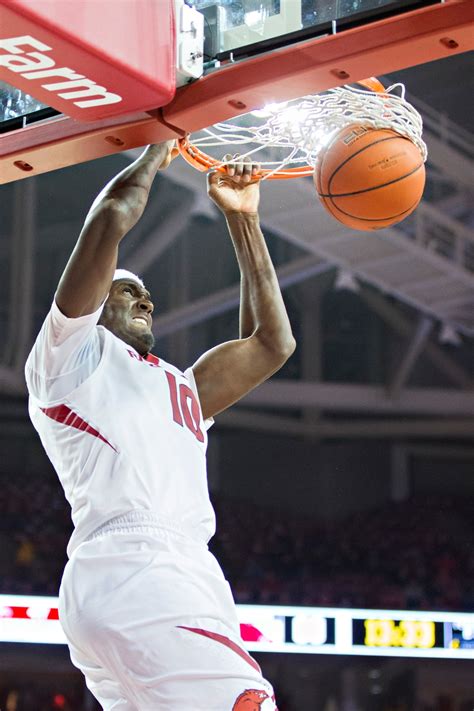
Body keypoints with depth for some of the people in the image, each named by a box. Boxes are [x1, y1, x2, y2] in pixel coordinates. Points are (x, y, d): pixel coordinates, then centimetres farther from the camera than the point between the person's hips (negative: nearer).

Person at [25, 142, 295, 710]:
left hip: (184, 574, 8)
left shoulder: (182, 389, 37)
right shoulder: (69, 353, 15)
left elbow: (272, 344, 34)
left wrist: (242, 220, 36)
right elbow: (110, 216, 4)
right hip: (131, 571, -8)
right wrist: (159, 149, 22)